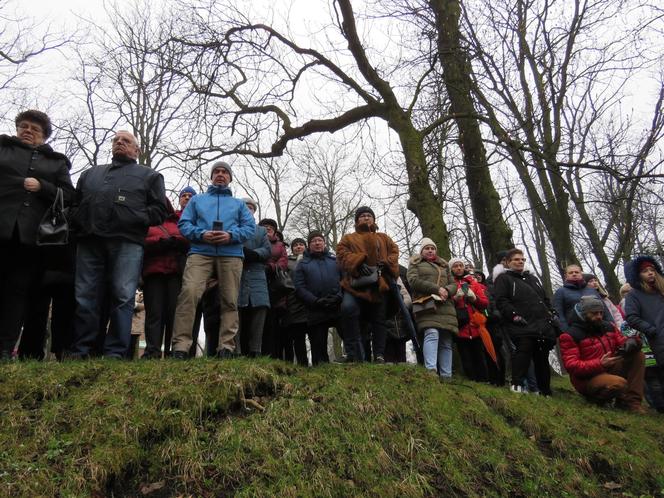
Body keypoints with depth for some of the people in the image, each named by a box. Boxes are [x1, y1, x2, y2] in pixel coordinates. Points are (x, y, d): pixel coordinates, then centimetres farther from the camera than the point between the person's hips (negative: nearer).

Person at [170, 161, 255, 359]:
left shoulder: (239, 203, 26)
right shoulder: (197, 199, 26)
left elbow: (250, 227, 11)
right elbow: (183, 223, 13)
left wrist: (231, 235, -8)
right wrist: (201, 234, -8)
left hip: (231, 255, 1)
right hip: (200, 252, -1)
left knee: (230, 301, -7)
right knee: (189, 292, -22)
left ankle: (227, 347, -6)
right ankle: (181, 345, -23)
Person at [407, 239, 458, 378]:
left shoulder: (444, 266, 30)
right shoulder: (416, 264, 15)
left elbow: (453, 284, 21)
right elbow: (413, 280, -3)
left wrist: (446, 290, -5)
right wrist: (437, 289, -10)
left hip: (446, 306, 5)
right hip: (427, 304, -5)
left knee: (446, 342, -1)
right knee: (432, 334, -26)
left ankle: (446, 376, 0)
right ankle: (431, 371, -36)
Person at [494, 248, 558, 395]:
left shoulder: (532, 278, 29)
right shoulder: (503, 278, 5)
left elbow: (545, 299, 31)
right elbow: (501, 301, -8)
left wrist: (551, 314, 16)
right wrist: (514, 316, -18)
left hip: (542, 324, 7)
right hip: (522, 325, -7)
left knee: (542, 356, 10)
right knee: (524, 351, -21)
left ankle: (545, 391, 19)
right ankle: (517, 384, -14)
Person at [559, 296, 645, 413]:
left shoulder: (609, 327, 8)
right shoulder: (570, 336, -13)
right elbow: (572, 366, -20)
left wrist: (631, 342, -14)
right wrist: (599, 364, -31)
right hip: (588, 379, -7)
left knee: (637, 355, -8)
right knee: (620, 384, -34)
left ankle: (632, 401, -12)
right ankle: (595, 397, -2)